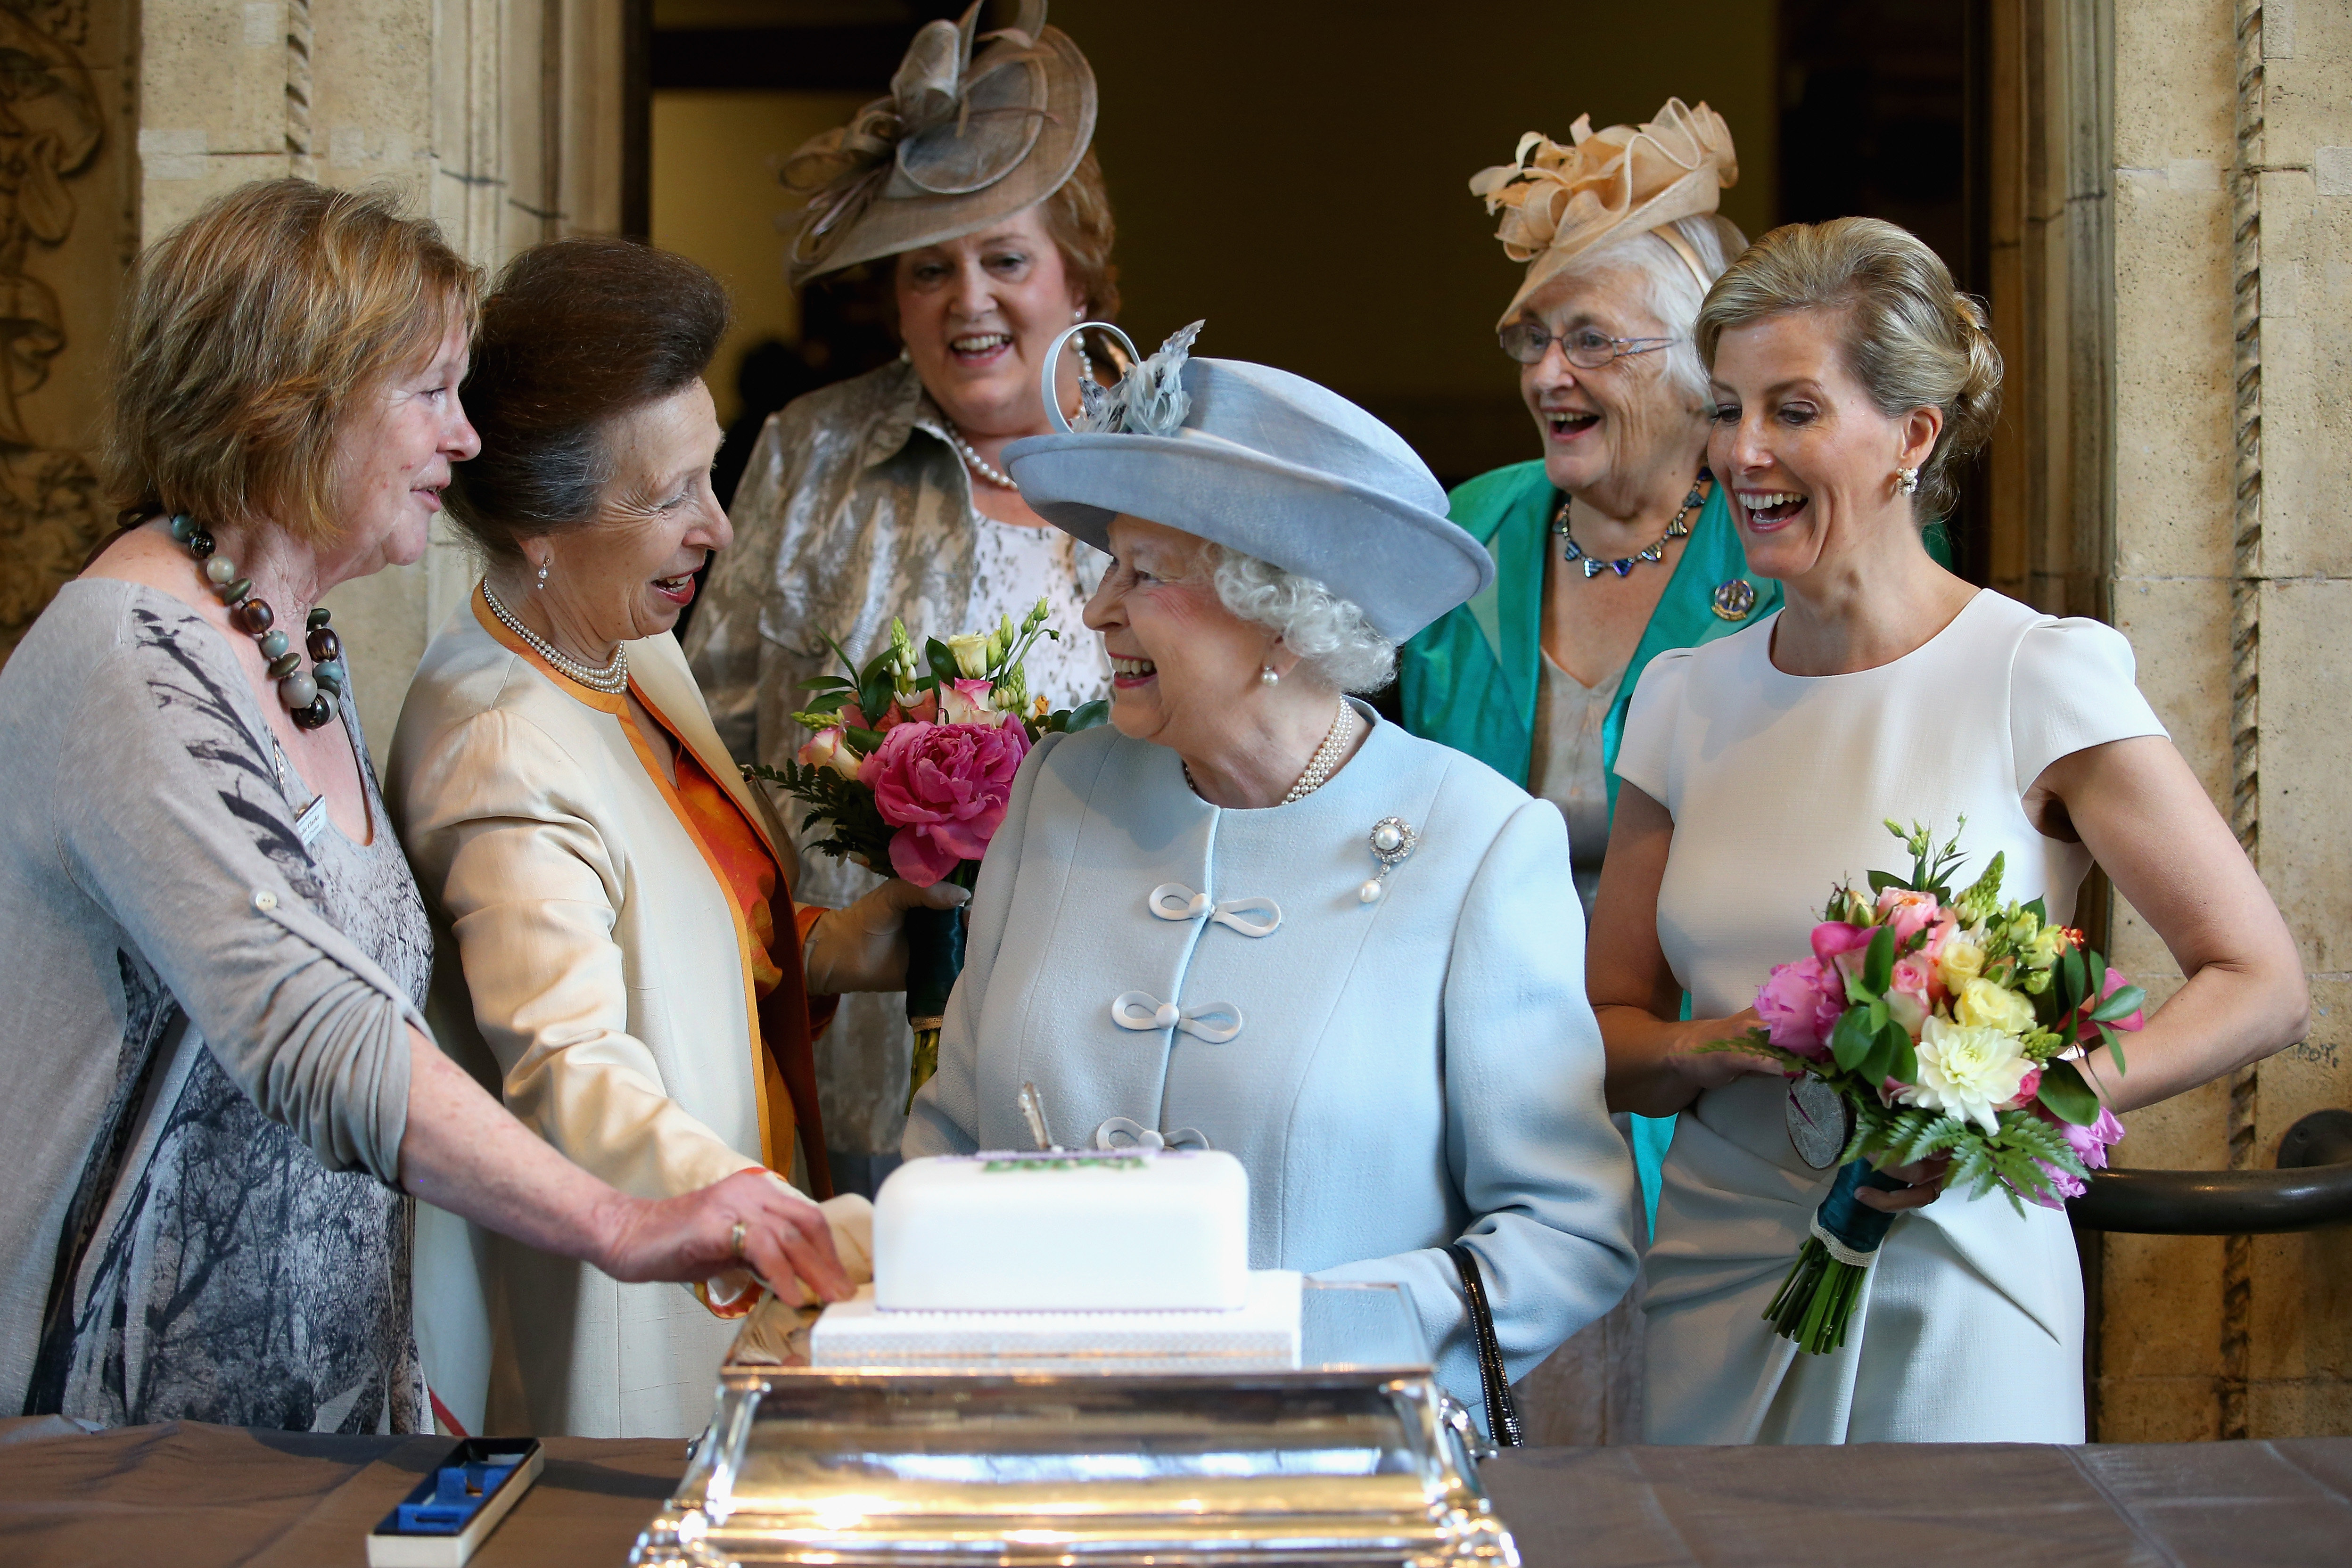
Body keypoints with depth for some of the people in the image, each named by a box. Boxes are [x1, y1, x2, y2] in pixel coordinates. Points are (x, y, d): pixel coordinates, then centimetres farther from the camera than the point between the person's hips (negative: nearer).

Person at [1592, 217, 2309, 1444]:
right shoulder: (1685, 698, 6)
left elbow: (2261, 987, -8)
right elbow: (1608, 1035, 9)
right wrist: (1728, 1049, -13)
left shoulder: (2038, 677, -8)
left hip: (1949, 1307, -3)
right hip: (1715, 1301, 4)